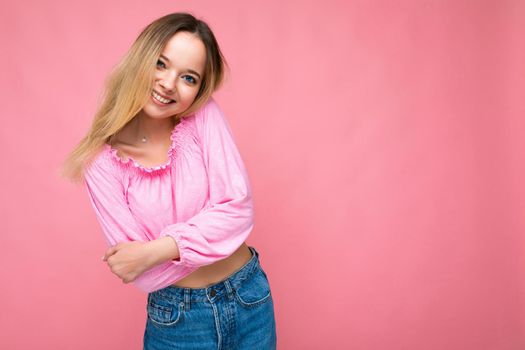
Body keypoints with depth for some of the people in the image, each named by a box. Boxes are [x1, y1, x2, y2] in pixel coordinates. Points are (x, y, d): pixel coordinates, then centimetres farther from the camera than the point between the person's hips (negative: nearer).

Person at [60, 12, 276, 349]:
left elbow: (239, 208, -17)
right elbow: (143, 275, -14)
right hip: (175, 320, -1)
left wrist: (156, 250, -21)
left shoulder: (205, 115, -9)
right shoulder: (103, 162, -11)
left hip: (250, 300, 1)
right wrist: (211, 231, -17)